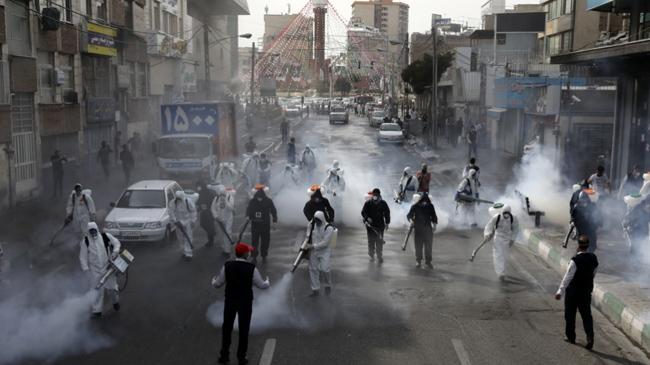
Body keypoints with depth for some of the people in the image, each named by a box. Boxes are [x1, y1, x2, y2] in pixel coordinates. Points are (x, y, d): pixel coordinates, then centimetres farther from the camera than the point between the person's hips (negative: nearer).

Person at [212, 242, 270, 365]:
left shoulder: (227, 266, -12)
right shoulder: (252, 268, -16)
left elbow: (217, 284, -3)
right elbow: (261, 285, -7)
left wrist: (213, 280, 21)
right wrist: (267, 282, 17)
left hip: (230, 301, 2)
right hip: (246, 302, -1)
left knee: (227, 328, 17)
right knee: (244, 329, 13)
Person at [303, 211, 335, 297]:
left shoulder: (329, 228, -19)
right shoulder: (312, 224, -3)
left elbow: (325, 242, -22)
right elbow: (309, 226, 23)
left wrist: (312, 246, -23)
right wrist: (308, 235, 4)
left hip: (324, 251, -5)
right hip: (313, 251, 5)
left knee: (324, 269, -14)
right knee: (313, 269, 5)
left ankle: (328, 285, 15)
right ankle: (315, 290, 16)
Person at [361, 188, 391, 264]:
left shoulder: (383, 203, 3)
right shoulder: (368, 203, 1)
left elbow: (387, 213, 10)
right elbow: (363, 212, 0)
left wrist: (387, 223, 5)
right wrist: (367, 218, -19)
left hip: (380, 225, 0)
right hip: (370, 225, 0)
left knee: (379, 242, -3)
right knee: (371, 241, 5)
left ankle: (380, 257, 1)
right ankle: (371, 256, 18)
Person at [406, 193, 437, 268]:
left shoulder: (430, 206, 1)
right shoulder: (415, 206, -4)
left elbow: (433, 216, 9)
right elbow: (409, 215, -3)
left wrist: (434, 225, -3)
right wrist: (411, 220, -24)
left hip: (428, 228, 1)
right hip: (417, 229, -1)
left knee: (429, 246, -1)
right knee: (418, 246, 0)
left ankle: (428, 262, 7)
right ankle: (418, 261, 11)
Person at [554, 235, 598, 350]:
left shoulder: (575, 260, -24)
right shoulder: (593, 258, -4)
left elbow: (567, 277, -27)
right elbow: (594, 273, 11)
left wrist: (560, 292, -28)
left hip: (573, 291, -5)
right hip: (587, 291, 5)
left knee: (570, 315, 12)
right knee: (586, 315, 9)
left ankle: (571, 337, 25)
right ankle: (590, 337, -6)